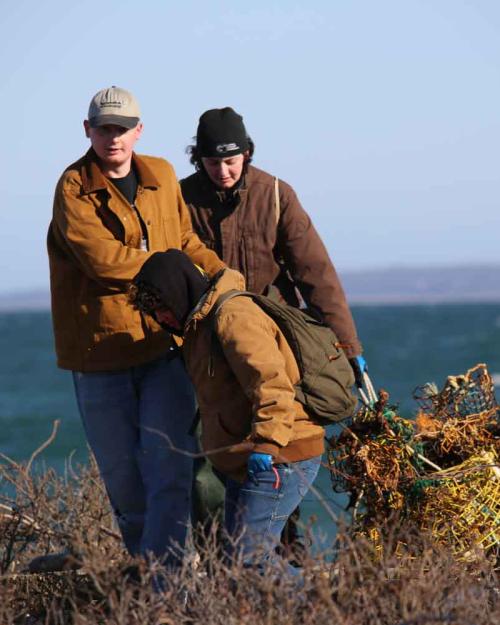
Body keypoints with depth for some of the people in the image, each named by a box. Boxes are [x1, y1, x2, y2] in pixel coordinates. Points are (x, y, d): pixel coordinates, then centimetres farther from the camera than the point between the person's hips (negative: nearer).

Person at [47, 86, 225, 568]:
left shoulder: (162, 177, 9)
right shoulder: (74, 189, -7)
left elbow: (185, 242, 21)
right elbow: (103, 258, -19)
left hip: (163, 347, 3)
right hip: (100, 353, -2)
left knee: (168, 470, -11)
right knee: (122, 476, 6)